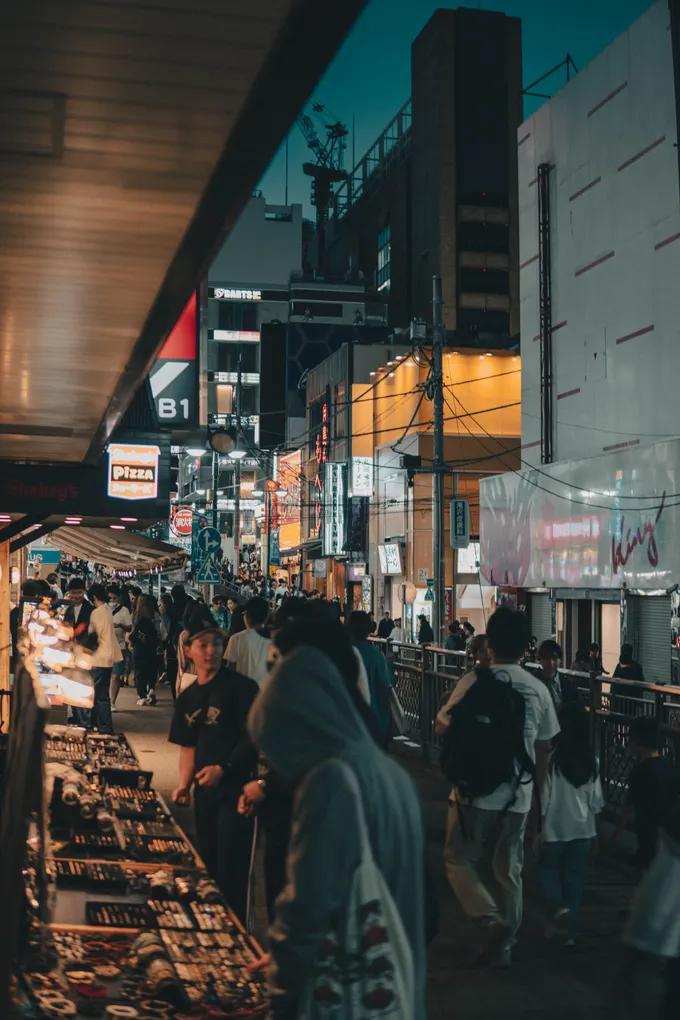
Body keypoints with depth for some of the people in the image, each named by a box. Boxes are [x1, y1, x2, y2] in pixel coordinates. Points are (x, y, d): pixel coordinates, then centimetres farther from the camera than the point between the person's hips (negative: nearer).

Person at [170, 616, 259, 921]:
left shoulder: (240, 687, -9)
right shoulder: (187, 697, 12)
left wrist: (223, 768, -18)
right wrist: (184, 785, 5)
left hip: (236, 787, -7)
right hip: (204, 790, 7)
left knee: (231, 872, -7)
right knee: (208, 865, 15)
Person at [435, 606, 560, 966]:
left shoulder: (474, 681, -11)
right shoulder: (539, 690, 1)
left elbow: (442, 728, -6)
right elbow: (544, 749, 8)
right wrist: (536, 789, 20)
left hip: (475, 791, -4)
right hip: (518, 796, 4)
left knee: (459, 859, 11)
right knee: (509, 871, 16)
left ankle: (493, 919, -9)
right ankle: (504, 944, 20)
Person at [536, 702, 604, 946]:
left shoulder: (553, 758, -16)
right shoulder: (591, 760, -6)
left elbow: (545, 798, -10)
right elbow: (597, 799, 0)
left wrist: (537, 826, 1)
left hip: (557, 828, -3)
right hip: (584, 828, 3)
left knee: (547, 869, 16)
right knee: (575, 876, 12)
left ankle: (558, 909, -6)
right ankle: (569, 928, 16)